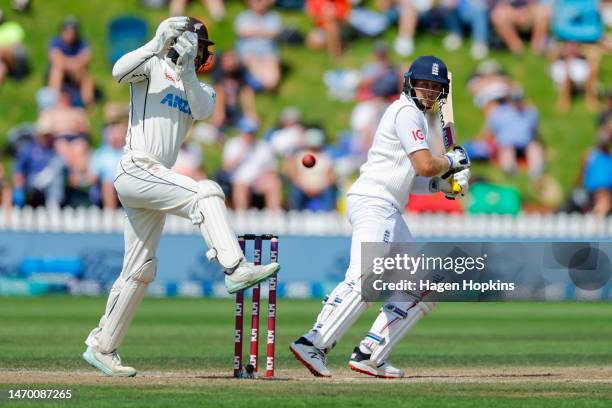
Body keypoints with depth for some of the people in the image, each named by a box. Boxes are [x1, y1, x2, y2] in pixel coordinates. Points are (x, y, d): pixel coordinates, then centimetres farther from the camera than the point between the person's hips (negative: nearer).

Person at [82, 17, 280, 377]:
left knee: (140, 270, 10)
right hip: (136, 169, -8)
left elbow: (203, 110, -5)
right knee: (206, 192, -27)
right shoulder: (154, 67, 4)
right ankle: (235, 269, -38)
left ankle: (101, 348, 17)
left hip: (155, 180, 8)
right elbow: (120, 71, -18)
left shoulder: (201, 89, 20)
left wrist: (186, 69, -19)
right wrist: (158, 44, -27)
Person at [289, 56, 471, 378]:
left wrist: (441, 184, 11)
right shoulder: (406, 112, -6)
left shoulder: (413, 115, 25)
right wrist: (453, 160, 3)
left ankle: (369, 356, 2)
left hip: (389, 211, 11)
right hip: (373, 203, -11)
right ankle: (313, 344, -37)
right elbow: (425, 165, -16)